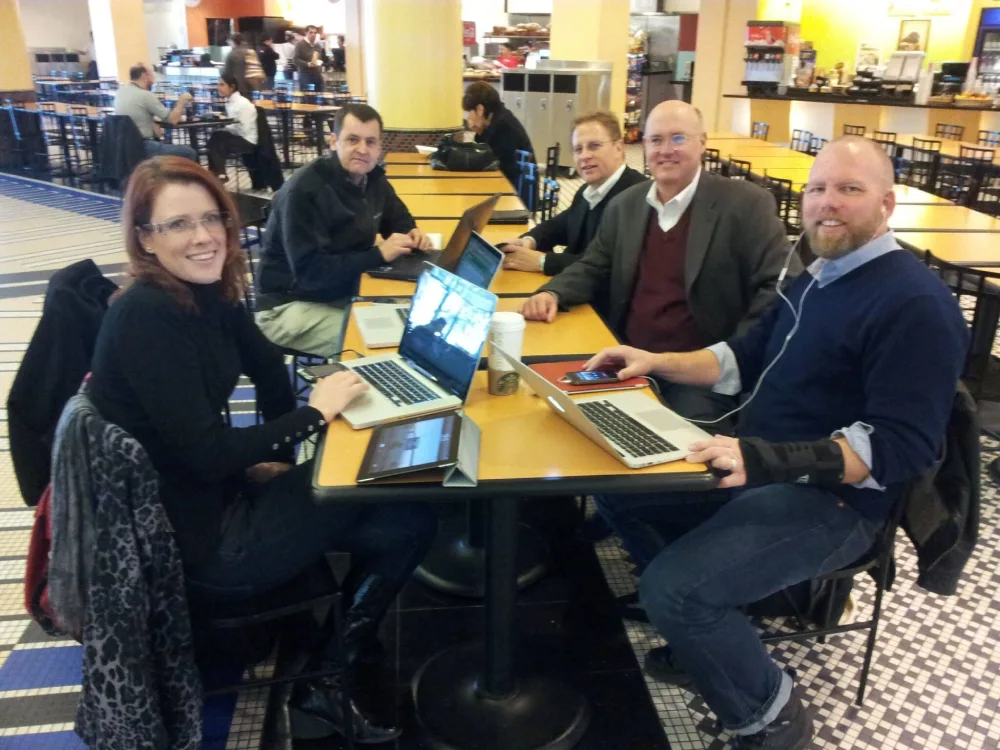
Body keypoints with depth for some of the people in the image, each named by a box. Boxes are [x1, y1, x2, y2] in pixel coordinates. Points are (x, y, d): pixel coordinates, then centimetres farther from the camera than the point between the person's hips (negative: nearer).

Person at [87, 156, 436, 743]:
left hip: (222, 492, 8)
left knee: (396, 499, 6)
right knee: (410, 521, -3)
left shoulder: (207, 293, 1)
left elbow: (267, 366, 16)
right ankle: (326, 685, 15)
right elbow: (207, 454, -28)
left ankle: (340, 649, 21)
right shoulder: (146, 319, -26)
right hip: (200, 535, -8)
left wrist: (280, 458, 10)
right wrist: (314, 414, -19)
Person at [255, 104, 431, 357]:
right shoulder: (304, 191, -22)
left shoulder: (372, 178, 2)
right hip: (290, 306, -8)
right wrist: (379, 255, -27)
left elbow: (398, 218, 22)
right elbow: (309, 271, -28)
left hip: (346, 294, 8)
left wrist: (410, 233, -3)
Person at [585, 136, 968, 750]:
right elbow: (746, 358, 19)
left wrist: (772, 460, -36)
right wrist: (657, 363, 5)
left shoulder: (916, 304, -17)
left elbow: (903, 445, -25)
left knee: (671, 588, -25)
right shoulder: (815, 278, 11)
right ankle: (712, 640, 20)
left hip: (832, 498, -9)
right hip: (757, 468, 9)